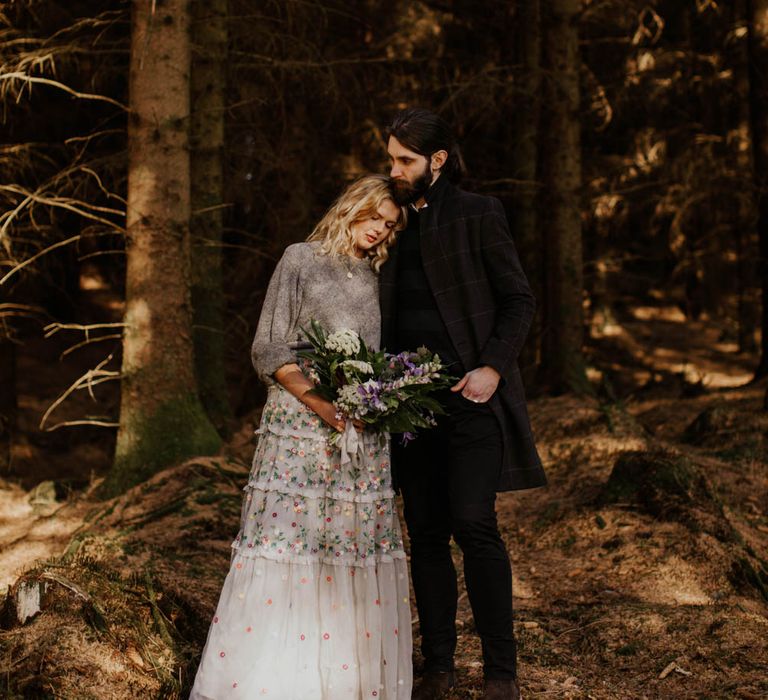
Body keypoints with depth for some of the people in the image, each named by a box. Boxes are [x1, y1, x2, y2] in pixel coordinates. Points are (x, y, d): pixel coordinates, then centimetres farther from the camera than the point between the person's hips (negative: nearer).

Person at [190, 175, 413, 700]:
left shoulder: (376, 277, 17)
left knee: (358, 541, 2)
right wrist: (321, 404, -14)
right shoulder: (301, 260, 2)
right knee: (287, 539, -7)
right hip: (300, 421, -5)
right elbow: (269, 351, -3)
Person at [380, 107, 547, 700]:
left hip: (470, 395, -5)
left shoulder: (477, 216, 1)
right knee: (426, 534, 6)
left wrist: (492, 367, -13)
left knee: (473, 523, -14)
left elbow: (519, 300, -1)